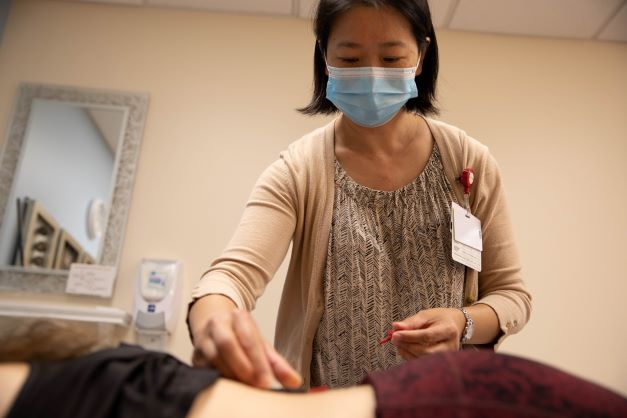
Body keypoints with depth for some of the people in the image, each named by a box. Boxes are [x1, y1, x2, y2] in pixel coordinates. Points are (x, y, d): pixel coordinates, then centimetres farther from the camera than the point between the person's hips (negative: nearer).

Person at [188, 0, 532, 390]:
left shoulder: (470, 163, -4)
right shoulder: (297, 172, -8)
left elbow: (511, 293, 2)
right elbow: (235, 273, -20)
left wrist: (464, 324, -18)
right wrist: (214, 319, -41)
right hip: (329, 403, 1)